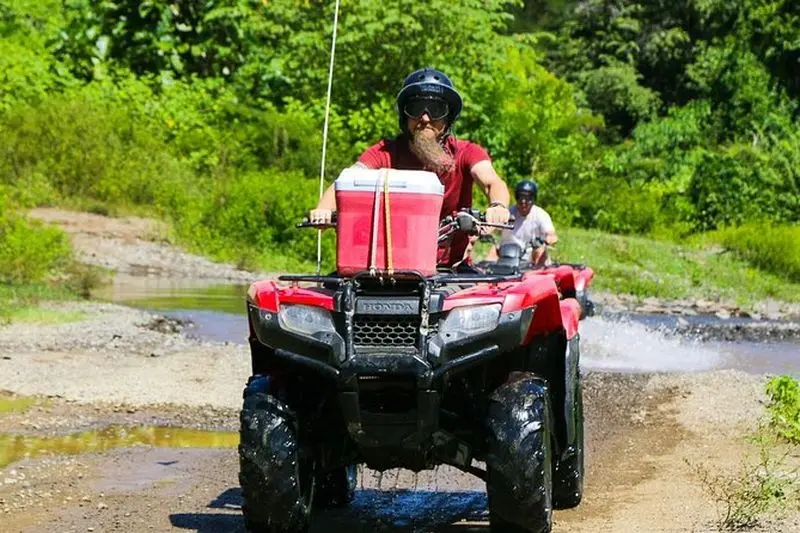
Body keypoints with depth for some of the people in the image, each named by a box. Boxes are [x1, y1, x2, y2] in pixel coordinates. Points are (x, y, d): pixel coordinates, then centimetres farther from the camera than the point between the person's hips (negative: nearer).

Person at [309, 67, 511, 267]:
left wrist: (498, 206, -44)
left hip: (451, 266, 0)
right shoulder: (386, 153, -1)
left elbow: (491, 181, -20)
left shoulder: (465, 153, -2)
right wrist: (323, 209, -38)